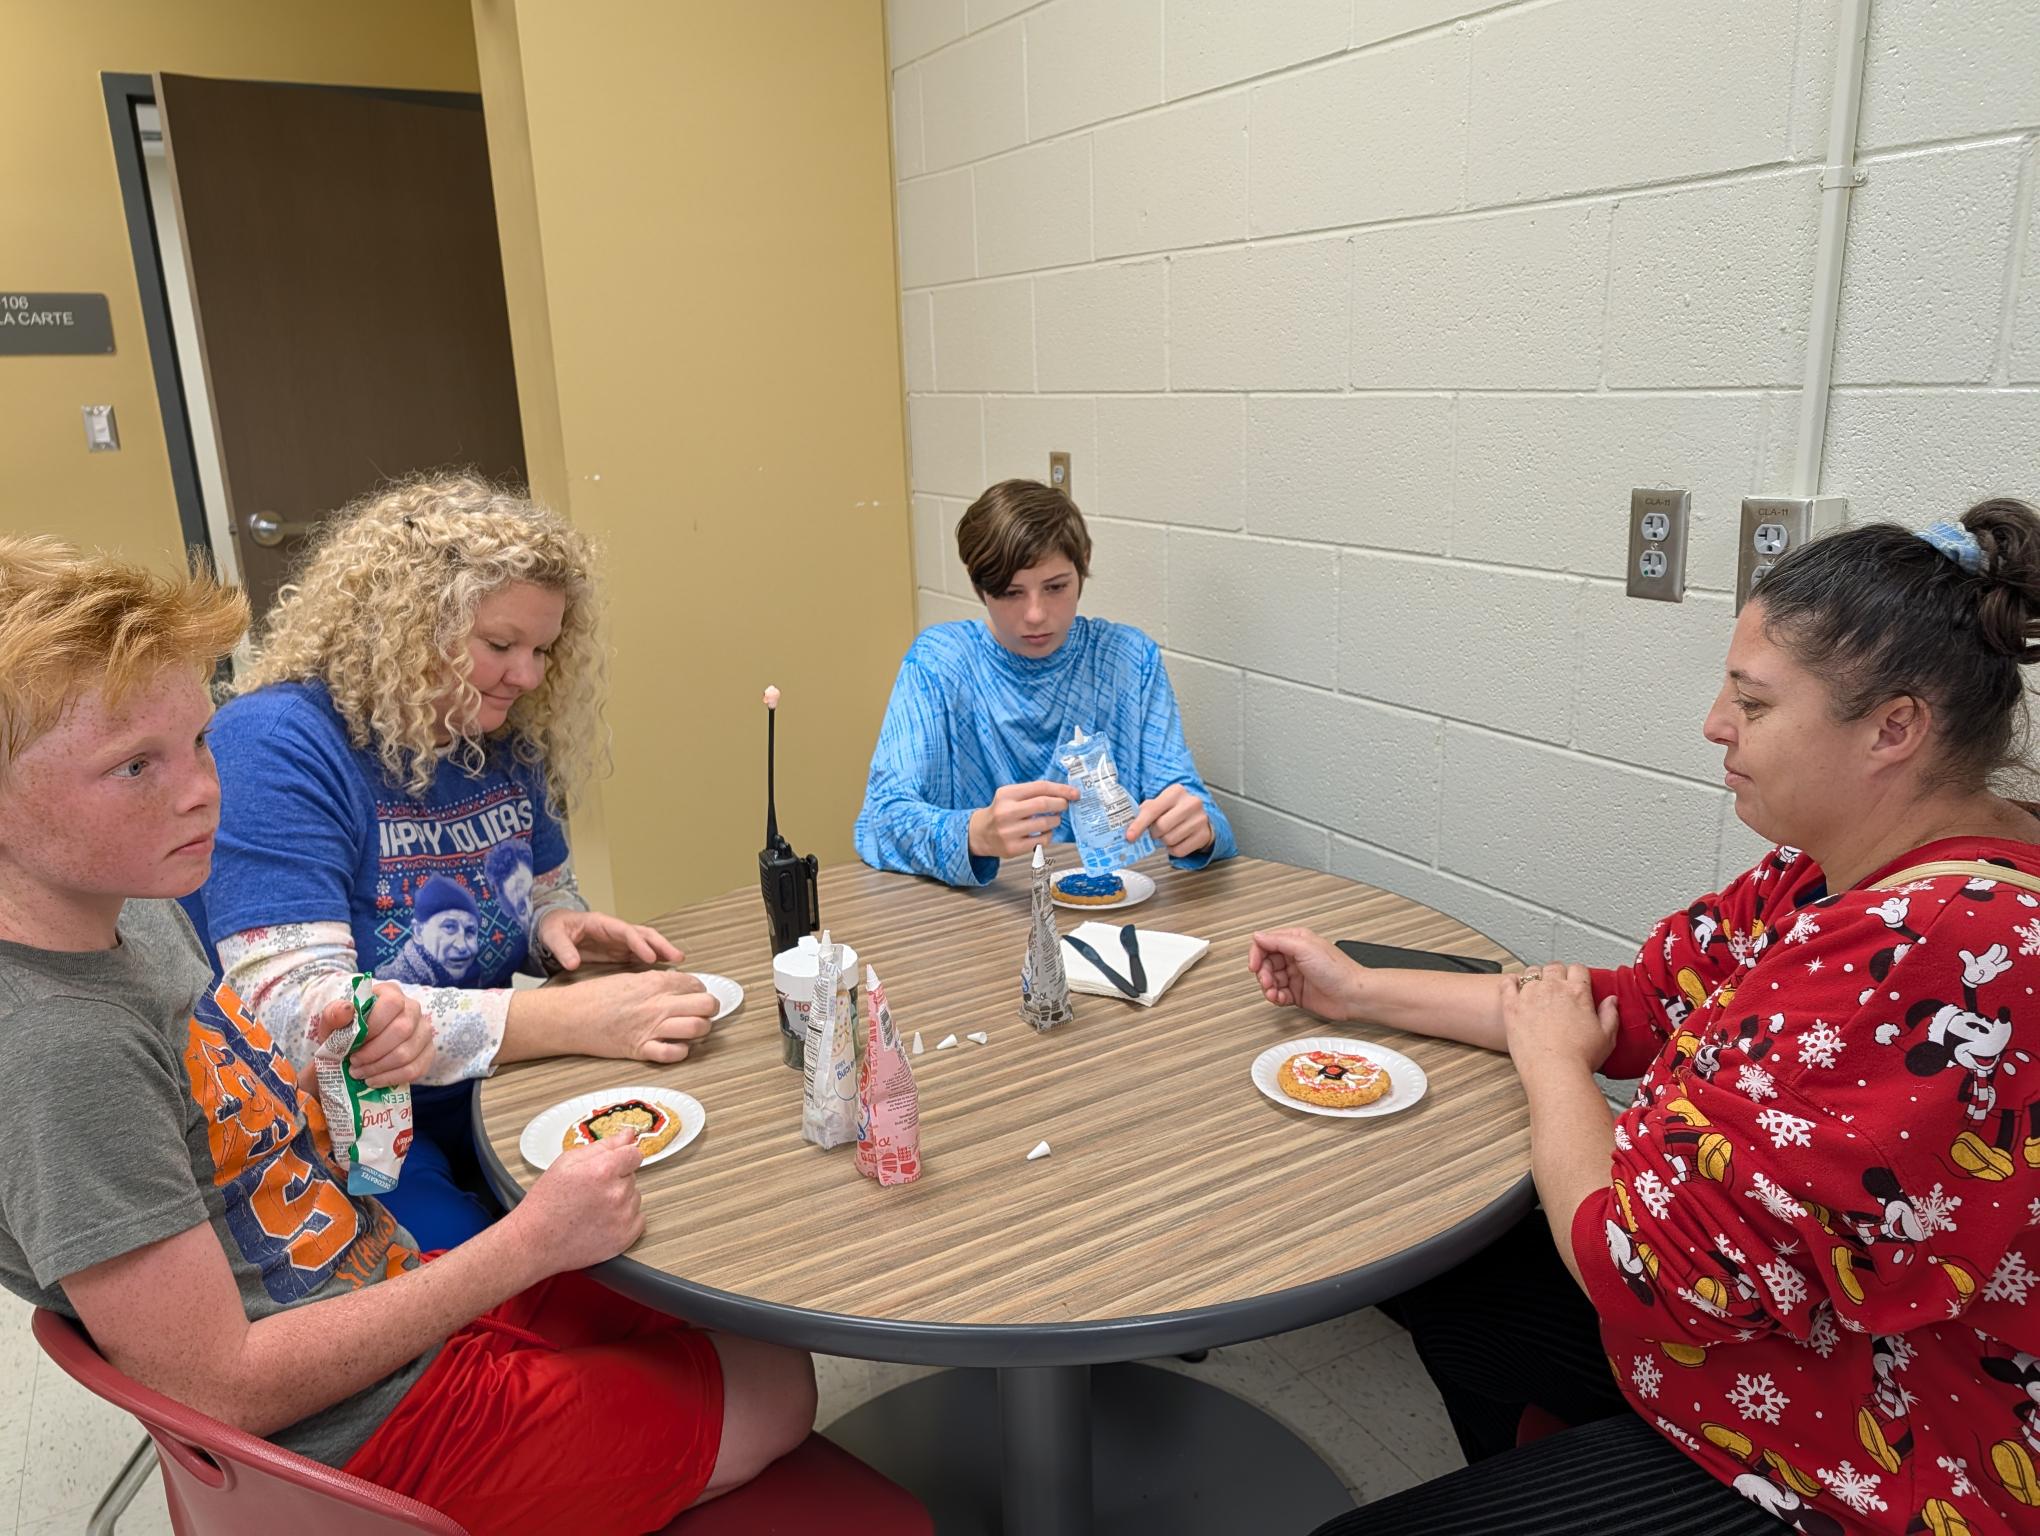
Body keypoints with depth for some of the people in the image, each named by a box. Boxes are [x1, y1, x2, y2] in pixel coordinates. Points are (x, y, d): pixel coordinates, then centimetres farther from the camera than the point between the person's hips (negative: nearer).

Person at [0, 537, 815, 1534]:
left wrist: (330, 1066, -8)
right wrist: (531, 1240, -23)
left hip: (400, 1282, 8)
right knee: (778, 1398, 6)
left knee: (770, 1359, 16)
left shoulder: (137, 909, -1)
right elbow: (226, 1392, -26)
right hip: (370, 1437, -8)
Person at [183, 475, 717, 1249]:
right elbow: (294, 1017, -27)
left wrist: (561, 927, -6)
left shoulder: (503, 742, 3)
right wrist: (570, 1019, -33)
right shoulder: (276, 744, -17)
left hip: (484, 1091, 6)